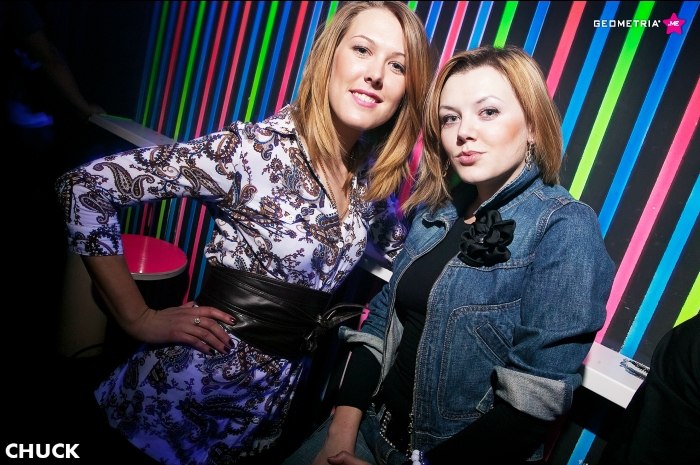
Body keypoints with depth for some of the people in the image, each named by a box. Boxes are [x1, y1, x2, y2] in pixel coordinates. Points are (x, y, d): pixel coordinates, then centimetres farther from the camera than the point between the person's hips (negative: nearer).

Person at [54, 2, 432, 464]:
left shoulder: (374, 171, -2)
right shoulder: (255, 149, -21)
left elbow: (395, 247, 18)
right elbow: (85, 185, -18)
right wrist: (139, 319, -16)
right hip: (196, 386, -5)